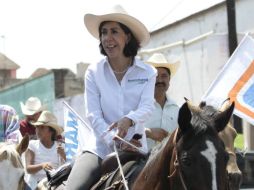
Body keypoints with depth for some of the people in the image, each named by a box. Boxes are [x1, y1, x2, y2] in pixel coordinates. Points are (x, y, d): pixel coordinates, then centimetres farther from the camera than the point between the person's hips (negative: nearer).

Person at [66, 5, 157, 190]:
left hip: (135, 149, 0)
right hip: (101, 148, 0)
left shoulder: (147, 73, 3)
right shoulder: (94, 72, 3)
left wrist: (129, 120, -34)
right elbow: (93, 115, -5)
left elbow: (147, 107, -11)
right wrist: (114, 141, -21)